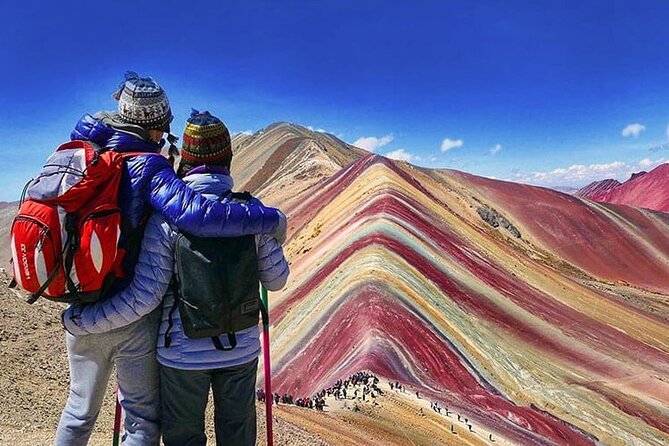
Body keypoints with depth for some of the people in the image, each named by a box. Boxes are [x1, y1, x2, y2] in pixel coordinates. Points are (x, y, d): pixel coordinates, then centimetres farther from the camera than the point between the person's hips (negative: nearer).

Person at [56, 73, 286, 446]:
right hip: (132, 320, -5)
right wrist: (271, 219, -25)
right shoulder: (148, 167, -18)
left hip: (79, 316, 6)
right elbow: (195, 214, -34)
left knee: (80, 409, 27)